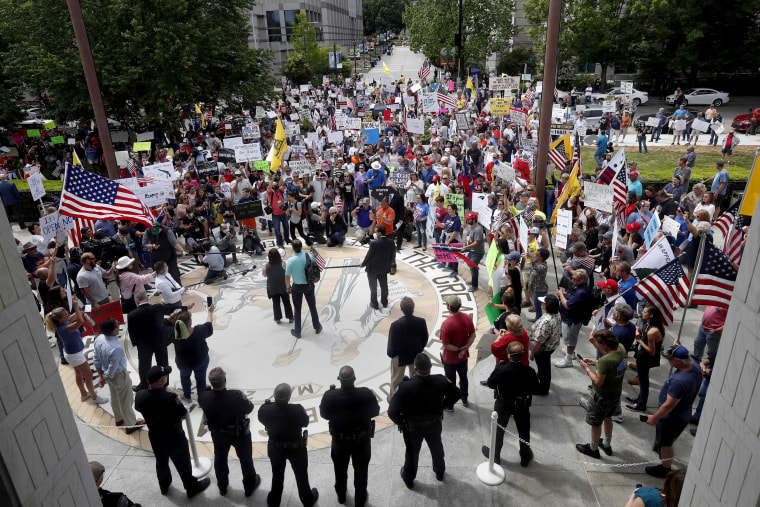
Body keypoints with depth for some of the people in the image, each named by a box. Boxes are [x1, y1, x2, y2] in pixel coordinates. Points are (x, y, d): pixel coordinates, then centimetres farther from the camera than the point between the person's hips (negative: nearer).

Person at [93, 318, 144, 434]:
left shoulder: (99, 339, -16)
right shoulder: (116, 348, -39)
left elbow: (95, 360, -3)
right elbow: (111, 370, -27)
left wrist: (100, 375, 7)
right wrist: (105, 378, -6)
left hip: (108, 374, 8)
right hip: (119, 376, -7)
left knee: (114, 397, 29)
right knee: (126, 401, 15)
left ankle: (119, 419, 52)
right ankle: (130, 425, 36)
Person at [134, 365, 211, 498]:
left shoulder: (140, 396, -21)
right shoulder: (170, 398, -37)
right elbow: (184, 415, -22)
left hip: (155, 438, 5)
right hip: (174, 438, -5)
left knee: (161, 462, 29)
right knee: (182, 463, 18)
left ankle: (164, 486, 53)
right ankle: (192, 488, 38)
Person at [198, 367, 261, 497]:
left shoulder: (204, 397, -30)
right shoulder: (236, 396, -39)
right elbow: (249, 408, -19)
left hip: (218, 434, 3)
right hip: (240, 433, -3)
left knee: (220, 459, 30)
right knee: (245, 459, 23)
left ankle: (222, 487, 52)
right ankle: (249, 486, 44)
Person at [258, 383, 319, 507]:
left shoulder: (266, 410, -27)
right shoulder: (297, 410, -34)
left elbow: (262, 419, -4)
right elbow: (305, 422, -15)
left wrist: (267, 404, 2)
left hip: (275, 448, 2)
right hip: (296, 448, -2)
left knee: (277, 476, 27)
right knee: (301, 475, 23)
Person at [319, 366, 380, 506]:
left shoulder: (330, 396, -29)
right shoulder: (366, 394, -29)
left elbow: (324, 414, -10)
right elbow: (375, 412, -12)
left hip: (339, 439, 1)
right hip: (362, 438, -1)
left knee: (340, 469, 29)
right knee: (361, 470, 24)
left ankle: (341, 495, 52)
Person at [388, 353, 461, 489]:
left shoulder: (405, 387, -36)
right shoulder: (440, 381, -27)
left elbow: (392, 412, -30)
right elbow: (456, 394, -8)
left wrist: (402, 424, -10)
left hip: (412, 428, -2)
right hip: (434, 424, 2)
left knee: (412, 452, 25)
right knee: (437, 448, 31)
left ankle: (408, 478, 50)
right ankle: (439, 472, 57)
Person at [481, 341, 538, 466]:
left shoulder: (500, 370, -31)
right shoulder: (529, 371, -26)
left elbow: (490, 384, -14)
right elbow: (534, 388, -9)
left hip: (503, 405, -1)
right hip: (522, 405, 1)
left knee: (498, 430, 22)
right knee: (524, 431, 23)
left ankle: (495, 455, 39)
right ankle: (525, 457, 42)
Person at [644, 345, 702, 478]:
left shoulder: (679, 381, -42)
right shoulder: (695, 366, -17)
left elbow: (669, 405, -31)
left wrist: (655, 418, -19)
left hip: (672, 418, -8)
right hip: (685, 413, 8)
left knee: (665, 444, 17)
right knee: (671, 437, 35)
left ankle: (665, 469, 39)